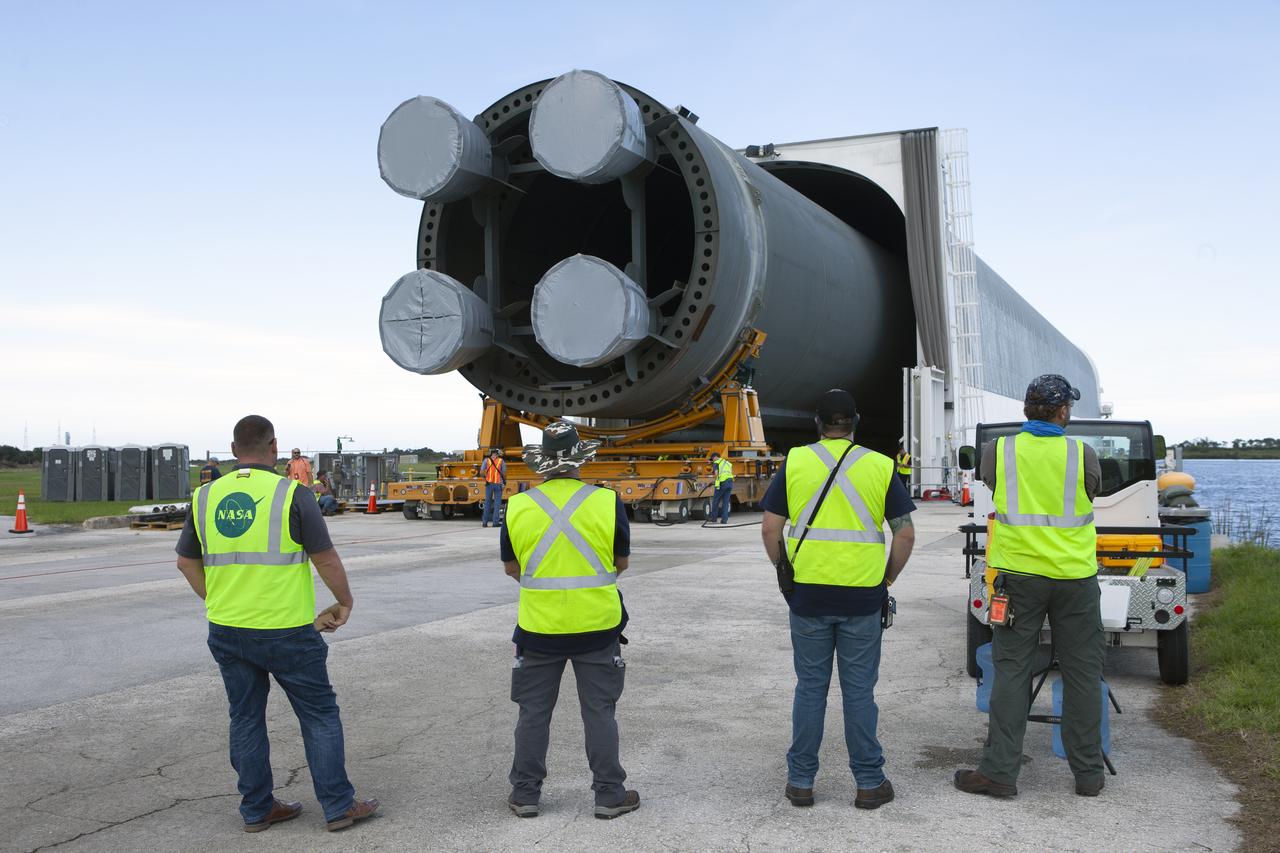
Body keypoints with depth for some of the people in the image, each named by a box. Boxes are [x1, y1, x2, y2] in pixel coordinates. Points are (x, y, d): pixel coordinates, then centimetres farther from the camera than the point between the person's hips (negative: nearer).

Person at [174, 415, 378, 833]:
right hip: (287, 631, -4)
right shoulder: (291, 494, -11)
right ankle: (338, 806, 14)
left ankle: (256, 809, 23)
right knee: (320, 716, 8)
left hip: (227, 633, 5)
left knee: (246, 719, 16)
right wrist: (345, 602, 6)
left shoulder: (205, 497, 3)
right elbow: (326, 558, -8)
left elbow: (186, 562, 12)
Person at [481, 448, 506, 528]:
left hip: (489, 483, 2)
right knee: (497, 503, 4)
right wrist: (505, 482, 12)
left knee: (487, 503, 10)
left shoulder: (486, 460, 1)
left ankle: (485, 522, 9)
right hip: (498, 484, -2)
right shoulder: (501, 461, -2)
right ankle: (495, 522, -1)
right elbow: (504, 473, -3)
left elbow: (481, 472, -2)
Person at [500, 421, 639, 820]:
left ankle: (525, 794, 21)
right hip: (597, 626, 0)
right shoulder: (607, 502, -9)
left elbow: (511, 567, 7)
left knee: (533, 712, 13)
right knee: (599, 711, 10)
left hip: (538, 627, 1)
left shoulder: (518, 506, -6)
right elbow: (621, 562, 4)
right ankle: (609, 794, 17)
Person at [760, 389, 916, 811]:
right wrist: (886, 579, 11)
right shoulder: (880, 467, 1)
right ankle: (869, 783, 16)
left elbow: (770, 529, -1)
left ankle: (800, 781, 17)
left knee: (810, 688, 10)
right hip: (863, 598, 0)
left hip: (808, 596, 0)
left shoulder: (794, 463, 0)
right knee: (859, 691, 8)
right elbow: (905, 534, 0)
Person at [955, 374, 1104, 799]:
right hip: (1075, 576, 0)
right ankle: (1088, 774, 17)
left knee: (1012, 672, 5)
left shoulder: (997, 452, -3)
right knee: (1083, 675, 9)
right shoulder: (1083, 455, -5)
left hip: (1018, 573, 0)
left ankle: (999, 772, 4)